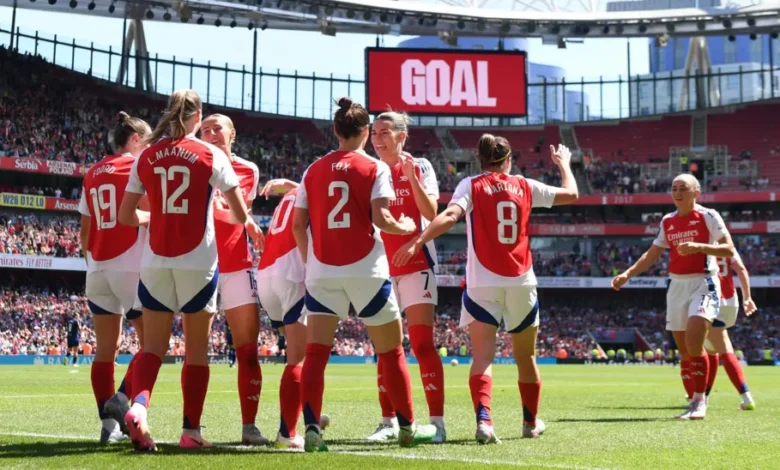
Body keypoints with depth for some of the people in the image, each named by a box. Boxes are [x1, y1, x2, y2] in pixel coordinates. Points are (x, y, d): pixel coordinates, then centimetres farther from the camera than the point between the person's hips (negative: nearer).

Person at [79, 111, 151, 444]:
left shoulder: (92, 175, 16)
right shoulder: (139, 165, -1)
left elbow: (84, 232, 17)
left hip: (98, 269, 6)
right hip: (132, 267, -6)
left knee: (105, 349, 6)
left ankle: (109, 422, 3)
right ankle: (122, 399, -13)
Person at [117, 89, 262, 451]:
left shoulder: (146, 157, 5)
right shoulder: (209, 155, -3)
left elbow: (125, 216, 9)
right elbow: (240, 215, -4)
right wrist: (250, 225, 19)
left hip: (155, 262, 2)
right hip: (197, 262, -2)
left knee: (153, 346, 7)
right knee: (197, 349, 9)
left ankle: (138, 405, -19)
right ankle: (191, 431, 11)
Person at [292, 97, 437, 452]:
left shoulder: (314, 170, 9)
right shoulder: (375, 168, -1)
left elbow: (297, 225, 7)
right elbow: (380, 218, -12)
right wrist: (406, 227, 7)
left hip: (322, 271, 3)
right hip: (365, 270, -2)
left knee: (316, 352, 0)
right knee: (391, 351, 10)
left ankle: (311, 429, -12)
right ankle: (407, 428, 18)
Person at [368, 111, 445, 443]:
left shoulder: (419, 167, -1)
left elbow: (432, 214, -11)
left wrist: (411, 178, -19)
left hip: (416, 264, -4)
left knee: (422, 344, -8)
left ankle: (437, 421, -5)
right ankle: (389, 421, 11)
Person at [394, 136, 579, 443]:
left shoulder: (471, 185, -1)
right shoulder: (524, 186, 7)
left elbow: (450, 216, -19)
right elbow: (571, 194, 18)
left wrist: (416, 242, -25)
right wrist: (564, 163, 35)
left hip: (482, 284, -2)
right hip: (521, 282, 2)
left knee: (483, 356, -6)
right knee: (526, 357, 17)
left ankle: (483, 420, -26)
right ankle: (531, 422, 31)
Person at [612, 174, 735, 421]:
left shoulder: (708, 216, -4)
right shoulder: (667, 222, 11)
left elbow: (729, 250, -10)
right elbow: (652, 255, 17)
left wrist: (698, 247, -24)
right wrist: (627, 274, 4)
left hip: (703, 283, -6)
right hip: (677, 286, 6)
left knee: (693, 342, -22)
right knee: (684, 350, 5)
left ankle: (699, 401, -12)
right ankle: (695, 403, 15)